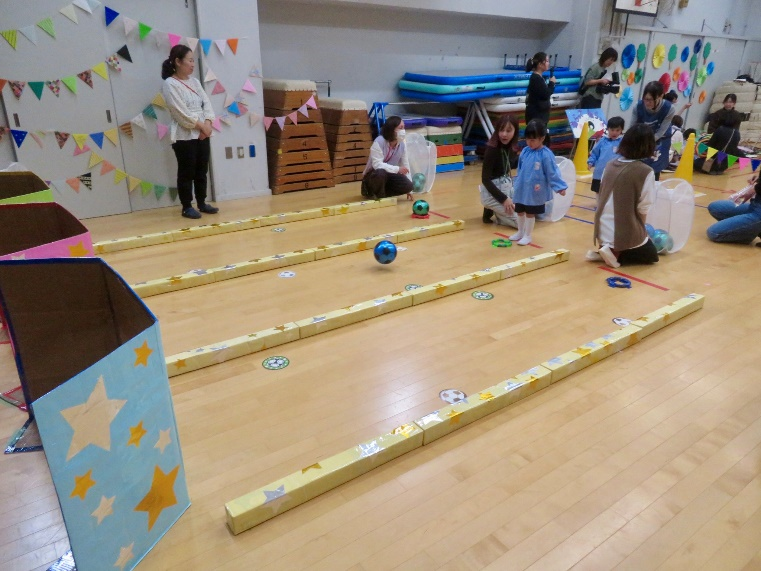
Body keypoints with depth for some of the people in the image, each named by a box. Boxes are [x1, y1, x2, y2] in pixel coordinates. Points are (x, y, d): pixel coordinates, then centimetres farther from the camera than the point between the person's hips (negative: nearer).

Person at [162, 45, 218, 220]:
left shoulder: (194, 81, 14)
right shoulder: (170, 84, -9)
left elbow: (206, 102, 8)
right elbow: (181, 113, -16)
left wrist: (208, 123, -8)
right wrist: (200, 125, -14)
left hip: (202, 134, 7)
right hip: (184, 136, -7)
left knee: (201, 171, 12)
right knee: (186, 173, 0)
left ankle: (202, 203, 23)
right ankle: (187, 207, 9)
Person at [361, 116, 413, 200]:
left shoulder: (402, 145, -7)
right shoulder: (379, 142, -23)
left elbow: (405, 166, 0)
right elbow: (377, 165, -31)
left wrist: (409, 190, -1)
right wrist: (397, 169, -35)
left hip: (389, 176, 6)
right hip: (373, 176, -6)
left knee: (408, 185, -18)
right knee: (381, 173, -40)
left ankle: (381, 192, 1)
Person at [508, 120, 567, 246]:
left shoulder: (546, 155, -16)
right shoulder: (525, 151, 1)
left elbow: (553, 172, -13)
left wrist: (560, 186, -17)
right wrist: (516, 183, 18)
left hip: (535, 191, -5)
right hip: (522, 189, 6)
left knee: (530, 213, 7)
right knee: (520, 212, 17)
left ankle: (527, 236, 22)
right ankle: (520, 232, 37)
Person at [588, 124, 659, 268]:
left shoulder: (610, 165, 0)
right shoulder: (645, 172, -16)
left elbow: (601, 198, 7)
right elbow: (643, 209, -13)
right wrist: (640, 229, 8)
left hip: (603, 231, 6)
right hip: (625, 234, -6)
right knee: (651, 255, 23)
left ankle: (603, 249, 9)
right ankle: (616, 253, -3)